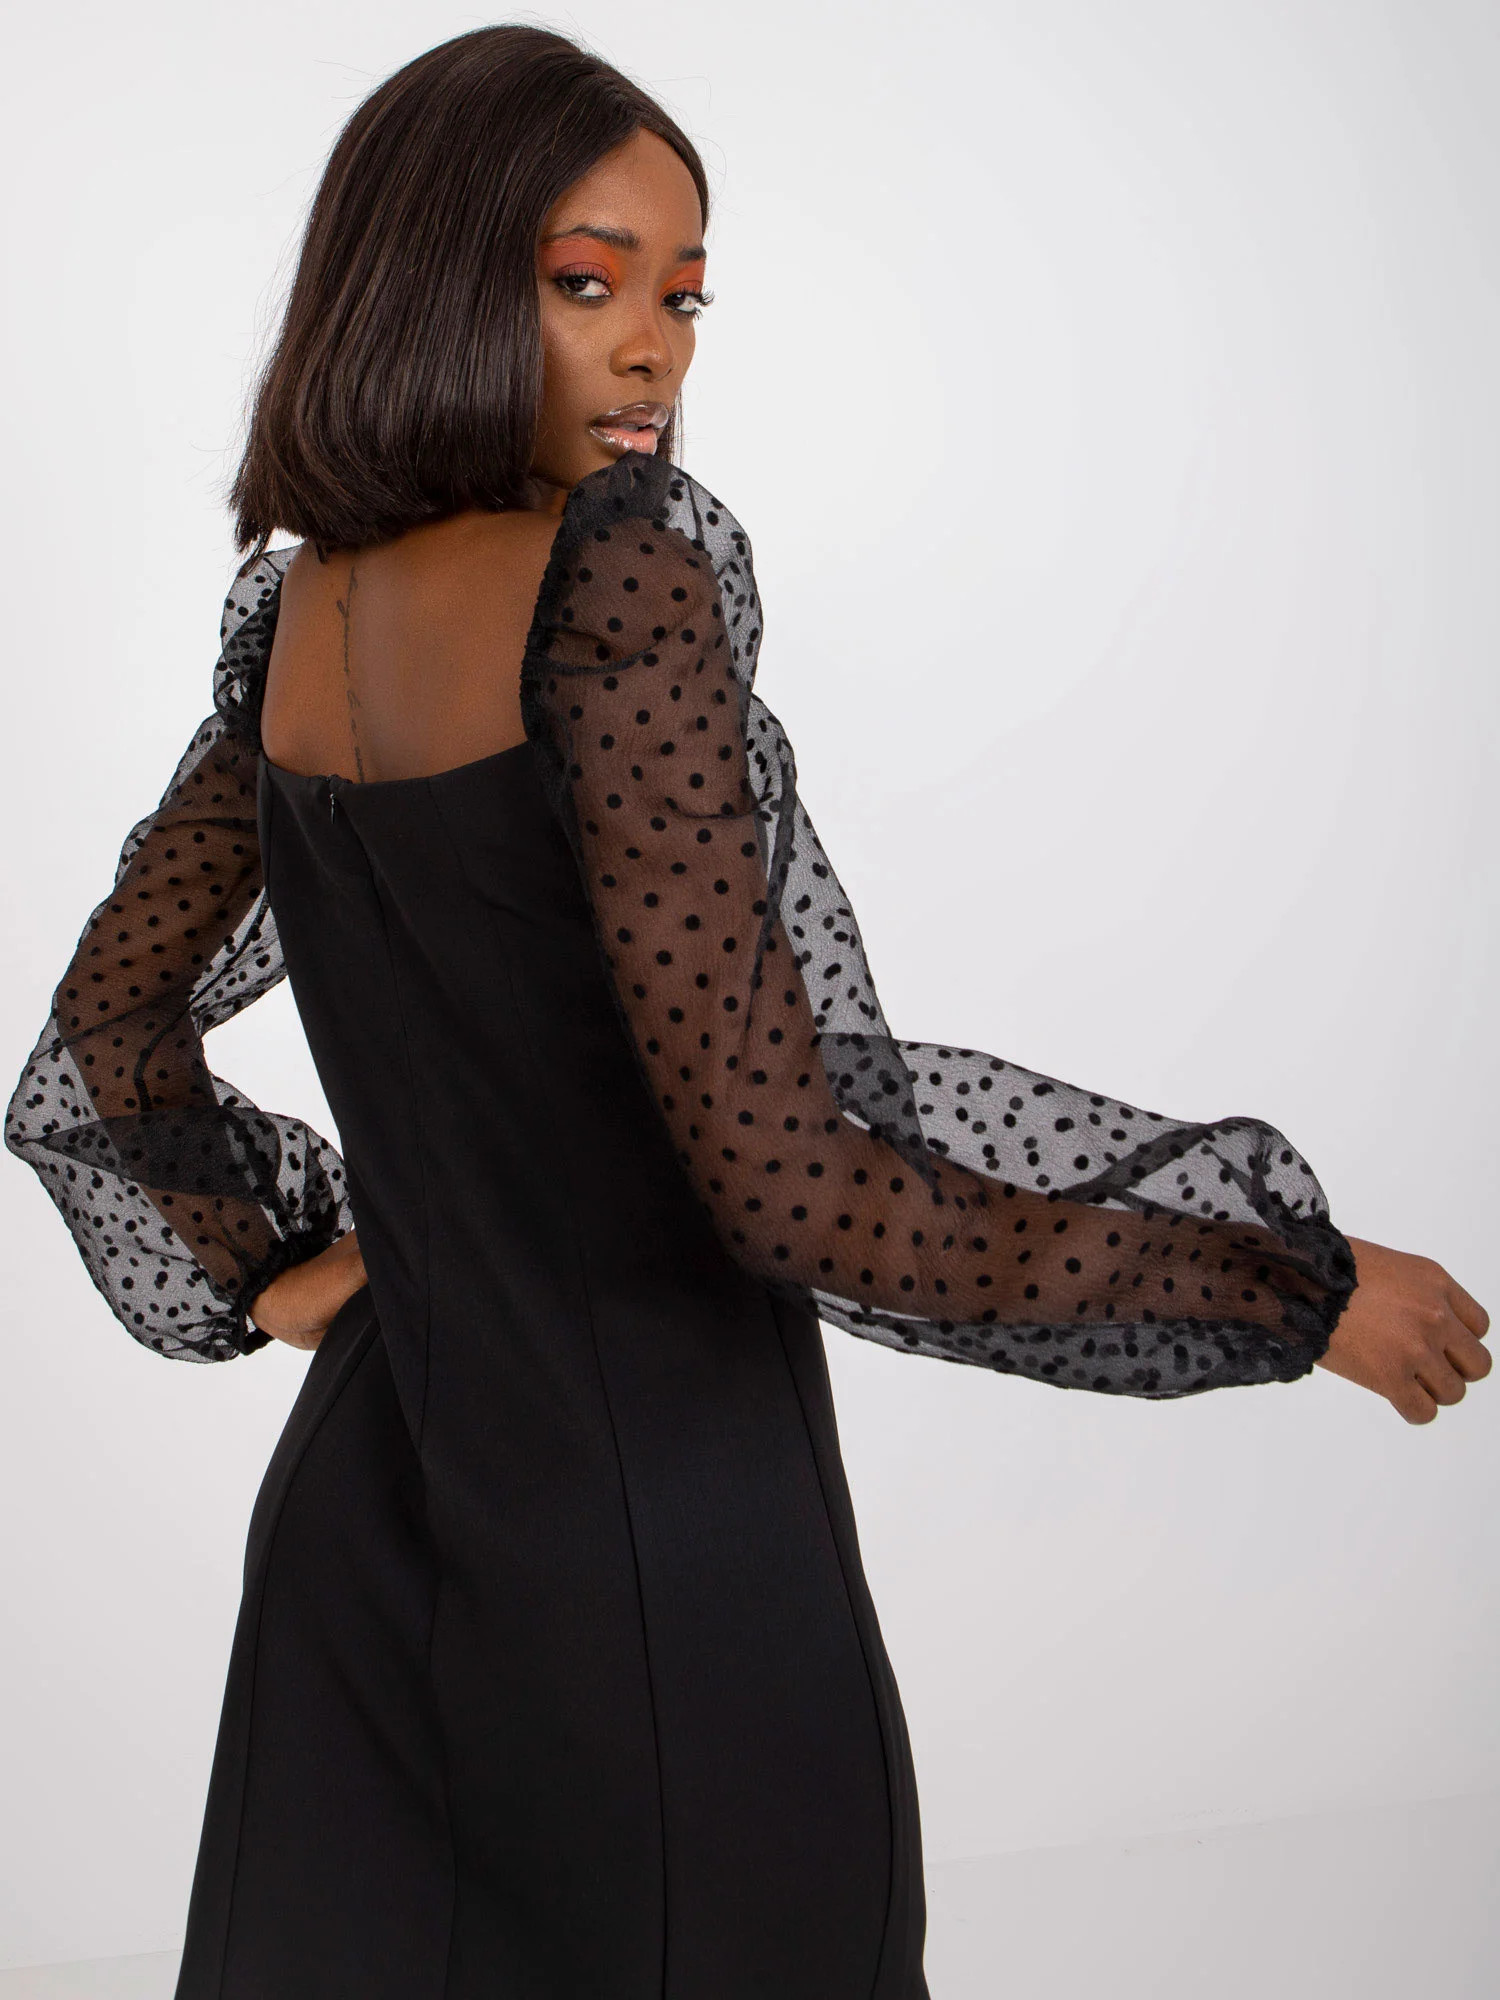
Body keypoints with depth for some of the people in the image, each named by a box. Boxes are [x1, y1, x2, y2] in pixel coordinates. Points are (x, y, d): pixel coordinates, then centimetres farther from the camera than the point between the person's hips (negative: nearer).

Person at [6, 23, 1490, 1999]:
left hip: (362, 1506, 7)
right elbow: (789, 1186, -23)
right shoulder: (621, 586, -19)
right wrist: (1313, 1290, -15)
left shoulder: (293, 619, 3)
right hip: (661, 1549, -7)